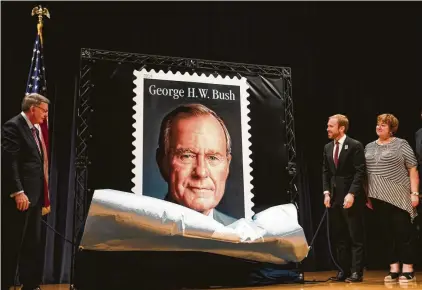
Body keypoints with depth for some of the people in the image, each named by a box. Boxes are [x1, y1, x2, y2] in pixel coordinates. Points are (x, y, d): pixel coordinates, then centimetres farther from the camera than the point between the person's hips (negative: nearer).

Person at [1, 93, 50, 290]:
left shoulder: (33, 129, 16)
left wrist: (40, 193, 14)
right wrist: (18, 192, -22)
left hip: (34, 196, 9)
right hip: (19, 198, -9)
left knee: (32, 245, 13)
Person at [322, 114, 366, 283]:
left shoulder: (355, 146, -6)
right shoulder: (328, 147, 13)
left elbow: (360, 172, -11)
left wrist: (351, 194, -18)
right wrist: (326, 192, 1)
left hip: (350, 197, -6)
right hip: (334, 198, 6)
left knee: (355, 237, 2)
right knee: (338, 237, 8)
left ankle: (356, 272, 8)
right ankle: (344, 270, 15)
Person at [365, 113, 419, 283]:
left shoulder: (401, 144, -1)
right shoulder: (369, 147, 12)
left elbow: (413, 169, -4)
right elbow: (366, 173, 13)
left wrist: (414, 193, -12)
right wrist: (367, 196, 8)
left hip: (399, 197, -4)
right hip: (379, 198, 4)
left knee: (404, 232, -1)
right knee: (388, 233, 8)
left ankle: (408, 270, 6)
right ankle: (394, 269, 13)